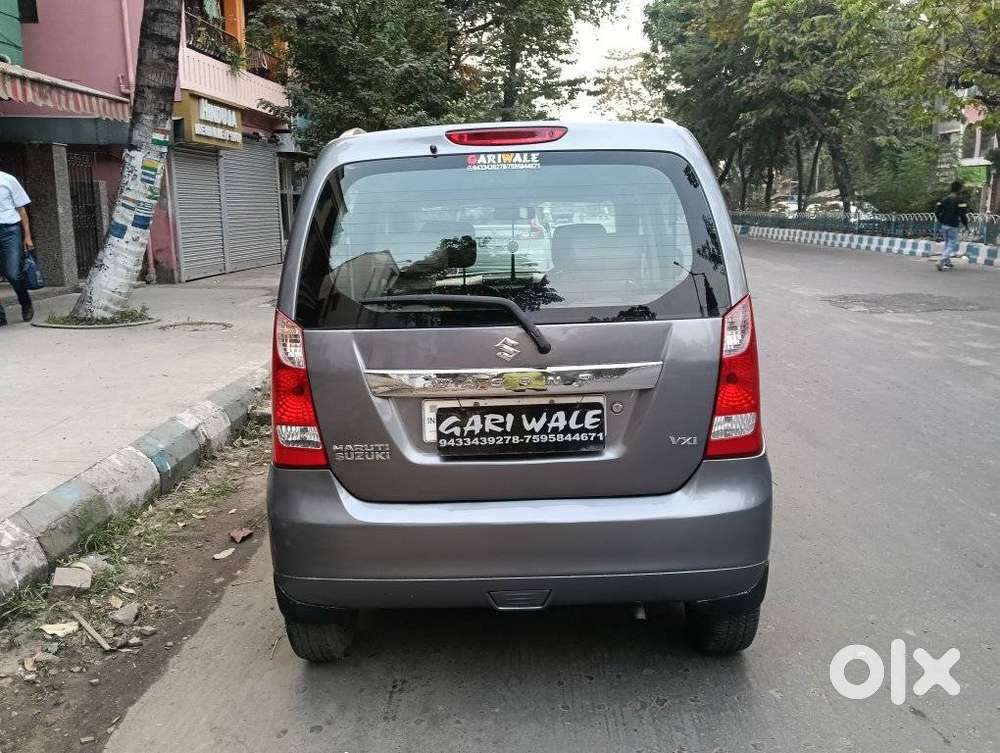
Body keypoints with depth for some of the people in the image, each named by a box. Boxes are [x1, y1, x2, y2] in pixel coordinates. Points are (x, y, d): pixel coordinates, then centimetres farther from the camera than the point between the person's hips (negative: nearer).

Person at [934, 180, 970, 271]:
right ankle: (941, 262, -19)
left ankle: (947, 262, 23)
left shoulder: (944, 199, 9)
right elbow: (963, 214, -14)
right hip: (953, 226, -6)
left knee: (947, 244, 19)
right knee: (952, 244, -3)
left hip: (944, 225, 7)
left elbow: (936, 211, 7)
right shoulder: (960, 200, -9)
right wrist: (966, 225, -2)